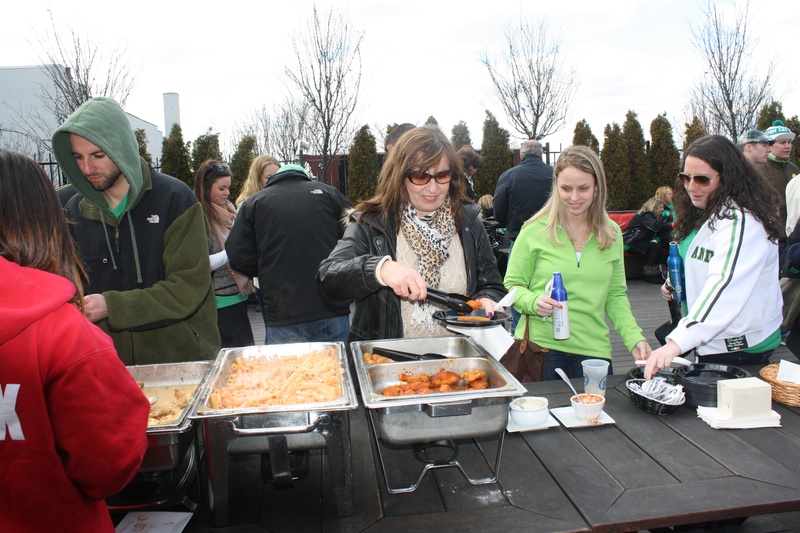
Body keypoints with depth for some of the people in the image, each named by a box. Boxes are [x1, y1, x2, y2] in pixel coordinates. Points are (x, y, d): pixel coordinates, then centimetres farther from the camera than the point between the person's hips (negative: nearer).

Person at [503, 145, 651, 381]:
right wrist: (533, 302, -20)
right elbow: (513, 285, 0)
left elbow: (615, 295, 11)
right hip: (541, 346, -3)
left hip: (593, 350, 3)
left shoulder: (612, 234, 6)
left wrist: (634, 337, -2)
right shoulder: (535, 231, -5)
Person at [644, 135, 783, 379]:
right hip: (711, 343, 9)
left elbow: (725, 287, -35)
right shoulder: (704, 214, 8)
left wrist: (676, 343, -44)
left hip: (738, 349, -9)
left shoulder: (740, 221, -22)